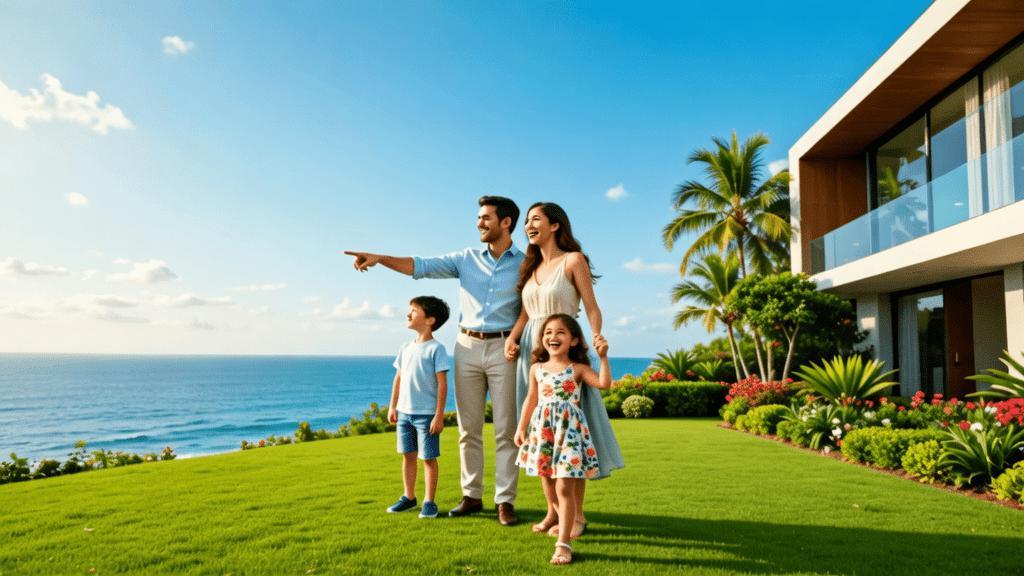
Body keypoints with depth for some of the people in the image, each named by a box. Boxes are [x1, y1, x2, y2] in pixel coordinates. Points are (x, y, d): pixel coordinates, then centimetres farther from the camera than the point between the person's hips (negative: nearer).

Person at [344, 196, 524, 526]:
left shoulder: (525, 265, 1)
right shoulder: (467, 259, 8)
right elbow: (422, 266, 0)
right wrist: (380, 258, -12)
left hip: (503, 349, -3)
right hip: (467, 346, 3)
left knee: (505, 430, 0)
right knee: (468, 429, 8)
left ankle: (505, 501, 7)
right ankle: (472, 495, 19)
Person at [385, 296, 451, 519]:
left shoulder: (436, 348, -11)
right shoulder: (406, 348, 9)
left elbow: (442, 383, -13)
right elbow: (398, 378, 16)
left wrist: (439, 415, -15)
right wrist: (392, 406, 13)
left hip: (426, 414, -6)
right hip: (404, 412, 6)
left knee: (428, 458, 3)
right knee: (408, 455, 15)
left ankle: (429, 502, 14)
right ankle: (409, 497, 28)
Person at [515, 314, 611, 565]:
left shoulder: (578, 369, -2)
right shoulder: (537, 369, 8)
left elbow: (604, 383, -15)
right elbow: (531, 400, 14)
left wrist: (603, 356, -21)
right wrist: (521, 427, 12)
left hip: (569, 430, -4)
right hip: (542, 430, 4)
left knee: (565, 488, -7)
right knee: (548, 486, 13)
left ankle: (563, 543, -4)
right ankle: (563, 522, 38)